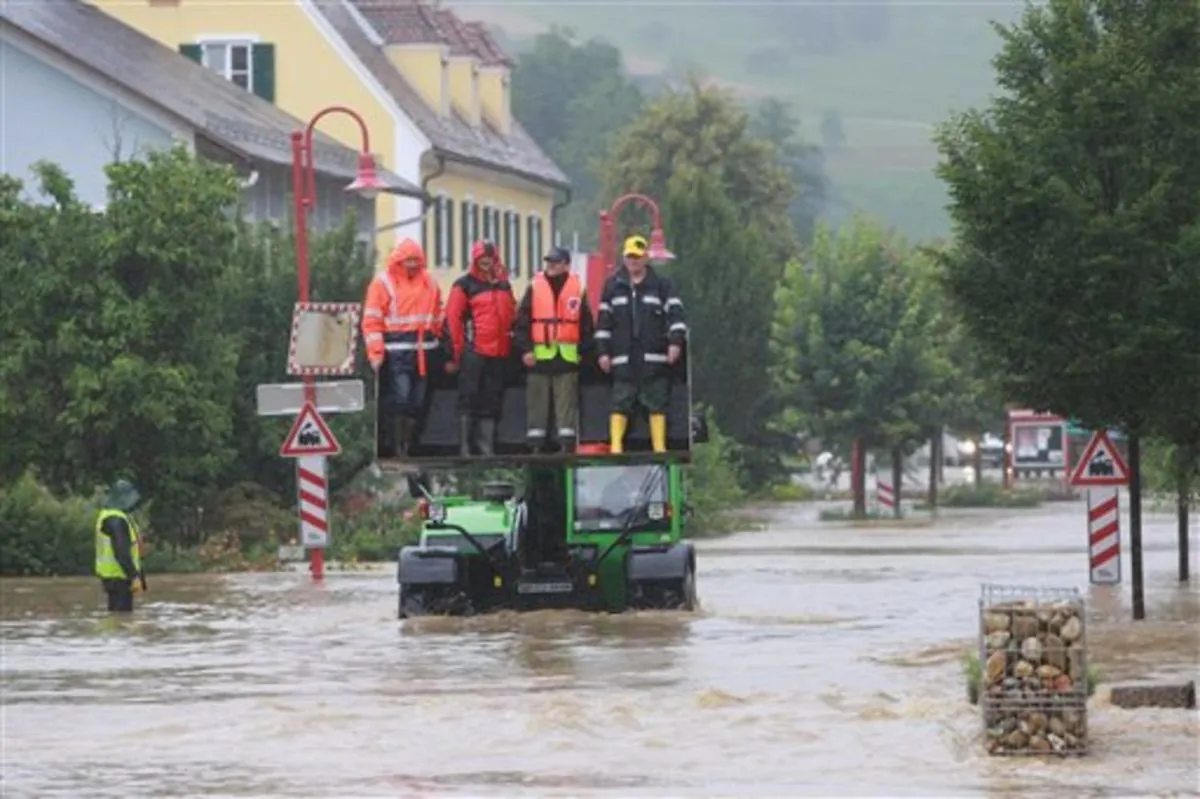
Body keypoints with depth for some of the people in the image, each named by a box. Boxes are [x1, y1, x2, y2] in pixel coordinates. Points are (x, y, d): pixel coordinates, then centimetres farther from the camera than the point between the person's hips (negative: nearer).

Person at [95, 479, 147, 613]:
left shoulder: (108, 516, 14)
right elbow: (121, 553, -25)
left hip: (112, 575, 11)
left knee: (116, 613, 14)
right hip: (119, 577, -11)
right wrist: (134, 576, -26)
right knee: (123, 613, -10)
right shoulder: (116, 520, -19)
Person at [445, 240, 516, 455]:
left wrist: (510, 344, 13)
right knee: (469, 399, -4)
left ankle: (487, 447, 11)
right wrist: (457, 350, -8)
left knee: (492, 402, 7)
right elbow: (453, 317, -5)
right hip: (473, 351, -5)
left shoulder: (504, 285, 17)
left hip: (499, 353, 5)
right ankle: (465, 447, -3)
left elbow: (511, 315, 22)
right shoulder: (465, 284, -1)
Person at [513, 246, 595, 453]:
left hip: (567, 356, 0)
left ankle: (567, 443, 0)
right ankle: (535, 445, 7)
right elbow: (522, 320, 3)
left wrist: (583, 350, 4)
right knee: (537, 403, 3)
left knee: (567, 402, -1)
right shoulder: (535, 287, 5)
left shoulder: (577, 289, 6)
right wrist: (525, 349, -6)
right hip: (539, 355, 1)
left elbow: (586, 323, 9)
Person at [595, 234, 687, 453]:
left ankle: (659, 447, 3)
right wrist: (603, 351, 5)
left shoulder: (661, 285, 6)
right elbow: (604, 320, 10)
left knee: (657, 403, 1)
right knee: (621, 403, -2)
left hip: (654, 357, -1)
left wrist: (676, 341, -13)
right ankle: (615, 446, -3)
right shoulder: (613, 286, 10)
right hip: (623, 359, 1)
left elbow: (675, 312, 1)